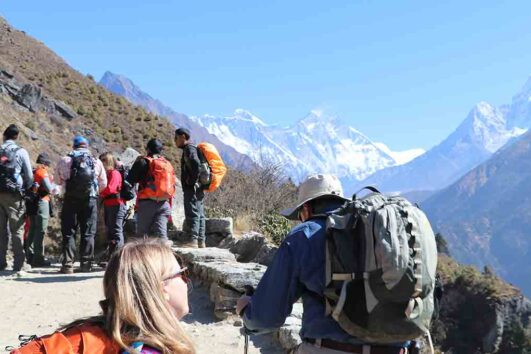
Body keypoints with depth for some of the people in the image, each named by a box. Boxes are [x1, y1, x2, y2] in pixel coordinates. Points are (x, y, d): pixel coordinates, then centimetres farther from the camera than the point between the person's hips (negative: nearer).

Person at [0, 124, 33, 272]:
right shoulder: (21, 152, -1)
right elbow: (29, 176, 0)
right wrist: (25, 189, 17)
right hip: (14, 194, -3)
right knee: (17, 229, -1)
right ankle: (19, 263, -3)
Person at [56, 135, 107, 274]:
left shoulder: (65, 161, 0)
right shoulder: (96, 162, 3)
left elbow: (59, 181, 9)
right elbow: (104, 184, 7)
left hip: (70, 199, -1)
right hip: (90, 200, 1)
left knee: (68, 232, 4)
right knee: (88, 233, 8)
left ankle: (68, 264, -1)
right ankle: (86, 264, 7)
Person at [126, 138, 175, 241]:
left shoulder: (143, 162, -3)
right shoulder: (168, 164, 12)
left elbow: (130, 181, -2)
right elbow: (172, 185, 17)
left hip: (147, 202, -4)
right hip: (164, 203, 4)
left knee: (142, 235, 4)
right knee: (161, 233, 1)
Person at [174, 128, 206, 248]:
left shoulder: (189, 149, -10)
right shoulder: (193, 148, 21)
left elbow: (196, 164, -27)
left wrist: (193, 181, -20)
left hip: (191, 188, -10)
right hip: (199, 189, 10)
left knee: (192, 214, -12)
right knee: (199, 215, 10)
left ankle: (193, 240, -15)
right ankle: (201, 242, 13)